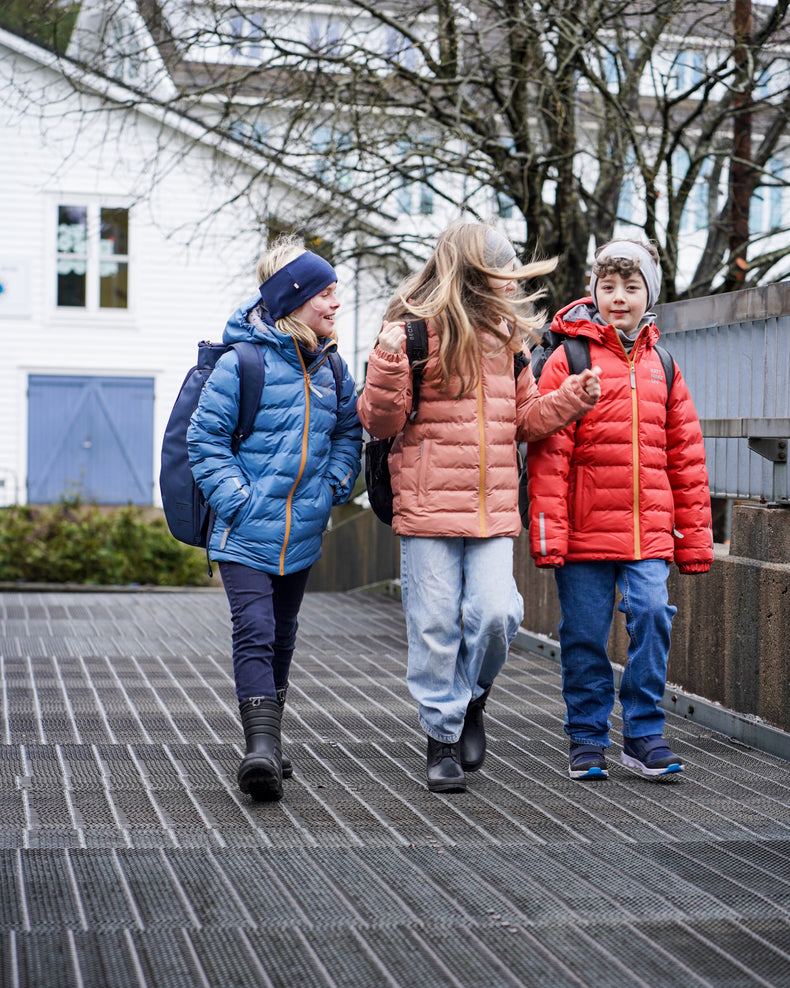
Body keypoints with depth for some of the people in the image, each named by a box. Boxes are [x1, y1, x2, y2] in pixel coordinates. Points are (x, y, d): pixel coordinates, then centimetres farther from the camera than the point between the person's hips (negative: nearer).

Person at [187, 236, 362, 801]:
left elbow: (350, 431, 19)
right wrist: (237, 499, -15)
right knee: (254, 631, -16)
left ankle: (268, 738, 29)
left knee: (281, 634, 16)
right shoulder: (243, 363, -13)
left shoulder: (330, 366, 6)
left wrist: (333, 486, 4)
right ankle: (260, 746, -22)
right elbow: (206, 438, -9)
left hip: (303, 534, 6)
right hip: (246, 534, -6)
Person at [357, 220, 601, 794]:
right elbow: (382, 423, -5)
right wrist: (388, 365, -21)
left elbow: (524, 418, 21)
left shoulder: (505, 337, 14)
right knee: (435, 626, 0)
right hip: (428, 507, -4)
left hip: (494, 509, 4)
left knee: (496, 613, -9)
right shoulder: (413, 333, -4)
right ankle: (443, 737, 14)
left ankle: (472, 699, 20)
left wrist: (573, 398, 6)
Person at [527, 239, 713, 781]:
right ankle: (588, 738, 17)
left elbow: (687, 457, 14)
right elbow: (547, 455, -5)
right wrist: (548, 533, -12)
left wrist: (694, 536, 11)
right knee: (585, 635, 3)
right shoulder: (568, 360, 0)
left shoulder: (661, 367, 13)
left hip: (650, 530, 3)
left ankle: (644, 734, 3)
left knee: (653, 616, -10)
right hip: (585, 531, -2)